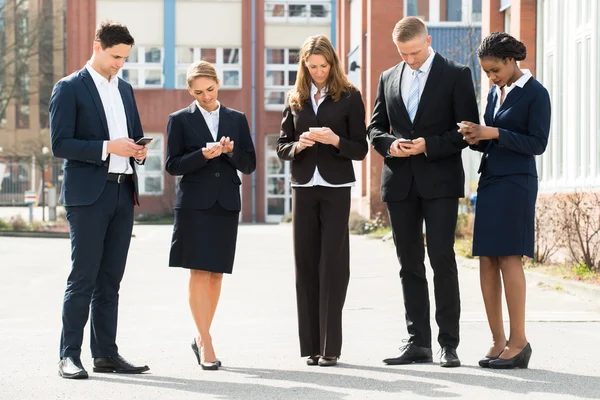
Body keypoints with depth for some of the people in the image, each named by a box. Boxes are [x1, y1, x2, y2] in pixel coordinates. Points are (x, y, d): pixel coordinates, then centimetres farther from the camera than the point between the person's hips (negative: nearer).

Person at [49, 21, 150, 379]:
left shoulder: (125, 89, 18)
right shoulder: (69, 88, -3)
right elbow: (60, 144, -10)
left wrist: (139, 150, 4)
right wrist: (107, 148, -19)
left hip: (124, 192, 6)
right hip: (88, 194, -6)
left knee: (110, 279, 8)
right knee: (83, 278, -7)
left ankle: (106, 353, 12)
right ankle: (70, 356, -2)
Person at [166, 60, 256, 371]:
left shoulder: (237, 120, 12)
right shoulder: (180, 120, 5)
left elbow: (250, 165, 10)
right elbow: (173, 165, -2)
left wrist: (231, 151, -10)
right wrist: (203, 155, -16)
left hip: (226, 204, 3)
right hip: (195, 203, -3)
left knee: (216, 273, 5)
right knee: (199, 272, -9)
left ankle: (201, 338, 18)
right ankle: (206, 344, -8)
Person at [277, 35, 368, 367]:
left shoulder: (349, 97, 1)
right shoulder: (295, 100, 10)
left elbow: (360, 149, -1)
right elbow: (281, 147, 11)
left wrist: (336, 140, -18)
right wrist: (298, 145, -9)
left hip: (336, 189, -3)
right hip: (304, 188, 3)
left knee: (332, 264, -5)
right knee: (306, 264, 3)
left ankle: (330, 347, -2)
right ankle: (311, 345, 8)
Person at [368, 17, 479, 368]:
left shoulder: (456, 75, 0)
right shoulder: (389, 78, 13)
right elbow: (376, 128, 17)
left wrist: (429, 145, -15)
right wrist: (390, 145, -5)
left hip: (439, 181, -4)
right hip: (401, 182, 5)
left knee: (442, 258, -9)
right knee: (410, 264, 6)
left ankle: (449, 344, -4)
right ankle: (418, 343, 11)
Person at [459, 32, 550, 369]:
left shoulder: (535, 94, -6)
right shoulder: (495, 92, 15)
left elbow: (537, 144, -10)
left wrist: (495, 134, -16)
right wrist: (476, 138, -2)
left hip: (516, 183, -7)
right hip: (490, 180, 7)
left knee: (509, 258, -11)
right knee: (487, 260, 3)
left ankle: (519, 342, -6)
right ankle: (498, 341, 7)